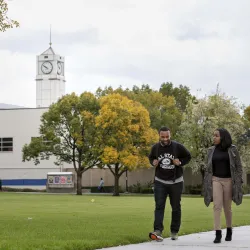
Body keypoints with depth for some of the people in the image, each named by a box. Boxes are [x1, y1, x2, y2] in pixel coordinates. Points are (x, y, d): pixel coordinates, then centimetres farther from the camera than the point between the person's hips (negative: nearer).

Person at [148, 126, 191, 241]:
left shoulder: (178, 146, -10)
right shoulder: (155, 147, -4)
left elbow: (188, 156, 2)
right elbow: (151, 157, 14)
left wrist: (180, 162, -17)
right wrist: (153, 162, -9)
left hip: (176, 182, 0)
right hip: (160, 181, 0)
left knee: (176, 207, 9)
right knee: (159, 206, -13)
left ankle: (174, 232, 20)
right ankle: (158, 231, -23)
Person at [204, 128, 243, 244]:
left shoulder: (232, 150, -2)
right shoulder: (211, 150, 5)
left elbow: (238, 167, 0)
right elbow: (207, 168, 10)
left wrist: (239, 182, -6)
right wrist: (206, 184, 5)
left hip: (228, 181, -1)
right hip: (215, 180, 1)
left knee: (227, 207, 9)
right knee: (217, 206, -12)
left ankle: (229, 231, 28)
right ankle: (218, 234, -15)